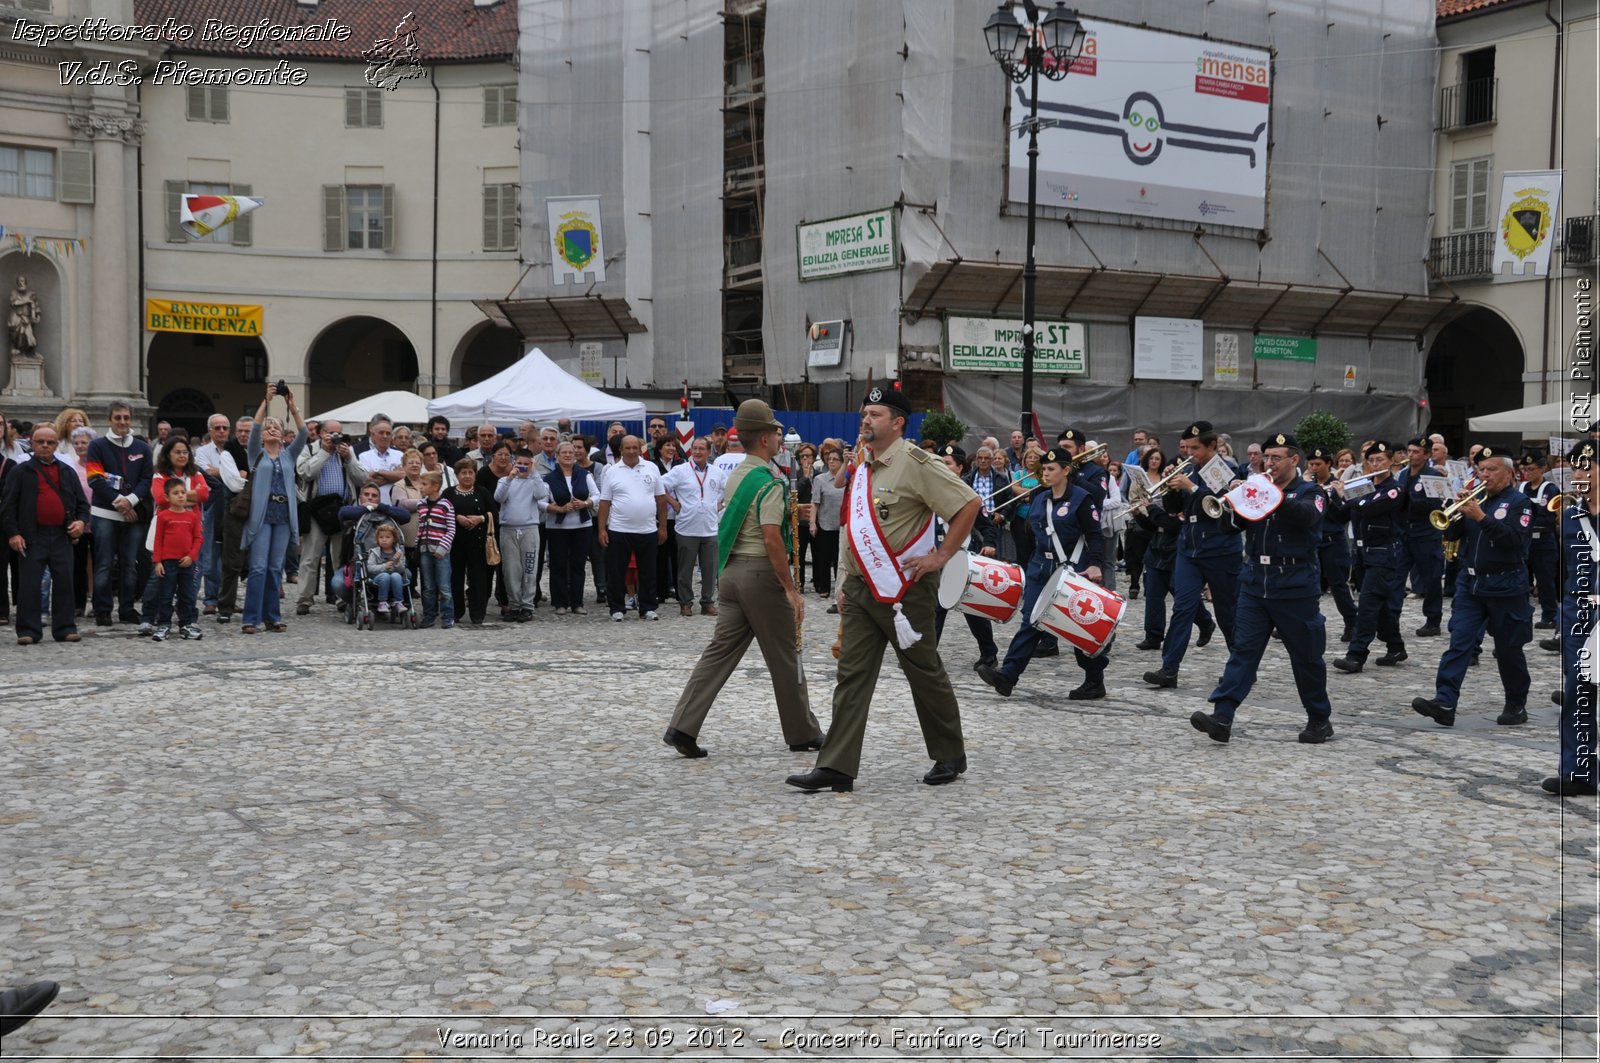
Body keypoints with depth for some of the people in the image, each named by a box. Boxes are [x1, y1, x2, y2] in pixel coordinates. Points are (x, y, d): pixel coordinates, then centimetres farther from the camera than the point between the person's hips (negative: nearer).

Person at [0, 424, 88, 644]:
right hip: (32, 537, -3)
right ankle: (28, 630, 3)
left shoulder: (68, 472, 14)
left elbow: (82, 502, 18)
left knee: (64, 584, 5)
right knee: (29, 585, -2)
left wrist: (82, 521, -1)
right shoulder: (20, 472, 4)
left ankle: (65, 628, 12)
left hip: (62, 537, 3)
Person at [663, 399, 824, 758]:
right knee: (785, 657, 4)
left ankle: (682, 727, -3)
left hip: (732, 570, 8)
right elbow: (771, 539, -23)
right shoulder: (769, 482, -15)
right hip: (761, 572, -8)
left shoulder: (736, 475, 13)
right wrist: (791, 589, -20)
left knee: (721, 650, 6)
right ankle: (802, 733, 16)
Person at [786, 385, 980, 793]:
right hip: (860, 587, 7)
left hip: (904, 589, -7)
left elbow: (968, 503, -16)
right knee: (852, 673, 1)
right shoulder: (863, 465, 13)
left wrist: (941, 556, -16)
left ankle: (950, 756, 22)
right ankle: (837, 767, 0)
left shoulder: (915, 463, -12)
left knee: (925, 674, 6)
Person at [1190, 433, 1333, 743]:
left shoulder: (1309, 492, 0)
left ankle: (1320, 719, 20)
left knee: (1306, 656, 5)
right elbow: (1231, 522, 4)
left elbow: (1306, 516, -23)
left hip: (1295, 587, -4)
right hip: (1255, 584, 4)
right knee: (1243, 649, -5)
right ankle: (1221, 715, -13)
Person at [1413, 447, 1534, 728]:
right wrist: (1459, 511, -10)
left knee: (1508, 650, 6)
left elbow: (1515, 538, -19)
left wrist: (1481, 517, -23)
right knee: (1459, 642, -6)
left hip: (1505, 587, -4)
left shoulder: (1519, 502, -4)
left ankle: (1517, 706, 22)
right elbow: (1451, 534, 7)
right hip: (1470, 583, 4)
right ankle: (1445, 703, -14)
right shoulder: (1475, 498, 11)